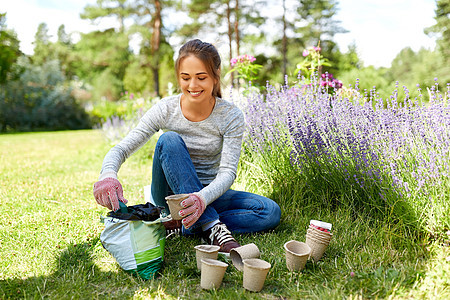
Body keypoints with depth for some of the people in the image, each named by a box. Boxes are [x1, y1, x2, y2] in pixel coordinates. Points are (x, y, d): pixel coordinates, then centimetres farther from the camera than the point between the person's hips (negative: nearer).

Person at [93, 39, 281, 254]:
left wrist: (203, 198, -42)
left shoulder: (231, 117, -14)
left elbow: (228, 171, -21)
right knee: (169, 140, -30)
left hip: (208, 195, 1)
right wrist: (108, 175, -39)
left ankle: (183, 226, -22)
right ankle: (212, 226, -33)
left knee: (271, 213, -20)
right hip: (171, 194, -1)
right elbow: (121, 149, -15)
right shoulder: (165, 110, -14)